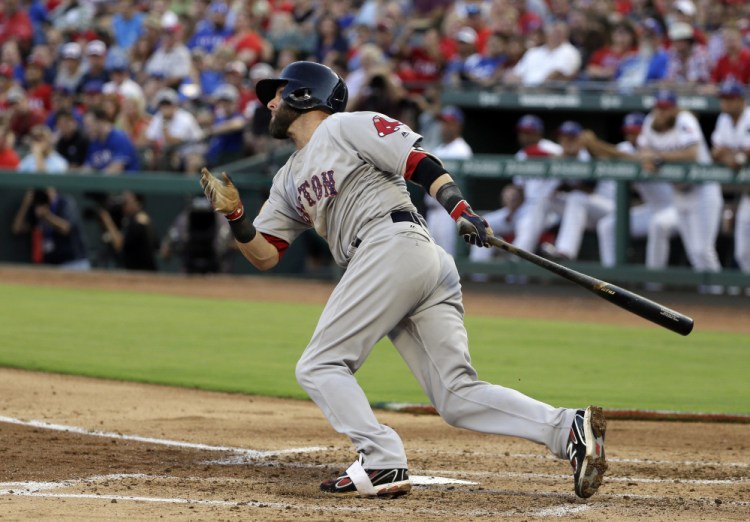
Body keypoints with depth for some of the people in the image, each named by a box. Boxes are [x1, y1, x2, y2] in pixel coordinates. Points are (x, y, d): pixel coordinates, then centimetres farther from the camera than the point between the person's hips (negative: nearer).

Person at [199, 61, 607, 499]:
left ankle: (383, 463, -19)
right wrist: (234, 215, 7)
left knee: (320, 366, -8)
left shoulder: (345, 127, 8)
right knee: (459, 399, -4)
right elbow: (264, 256, 25)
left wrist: (461, 211, -18)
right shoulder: (290, 179, 32)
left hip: (394, 245, -8)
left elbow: (419, 163, -4)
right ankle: (567, 428, -16)